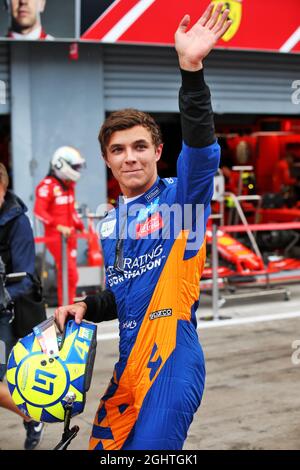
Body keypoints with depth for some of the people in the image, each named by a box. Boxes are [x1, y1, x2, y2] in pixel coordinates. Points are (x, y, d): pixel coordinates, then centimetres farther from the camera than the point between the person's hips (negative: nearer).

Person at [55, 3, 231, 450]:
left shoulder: (180, 196, -4)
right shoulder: (111, 223, 15)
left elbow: (201, 151, -26)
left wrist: (191, 69, -38)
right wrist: (86, 307, 5)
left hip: (172, 365, -7)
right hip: (128, 367, 7)